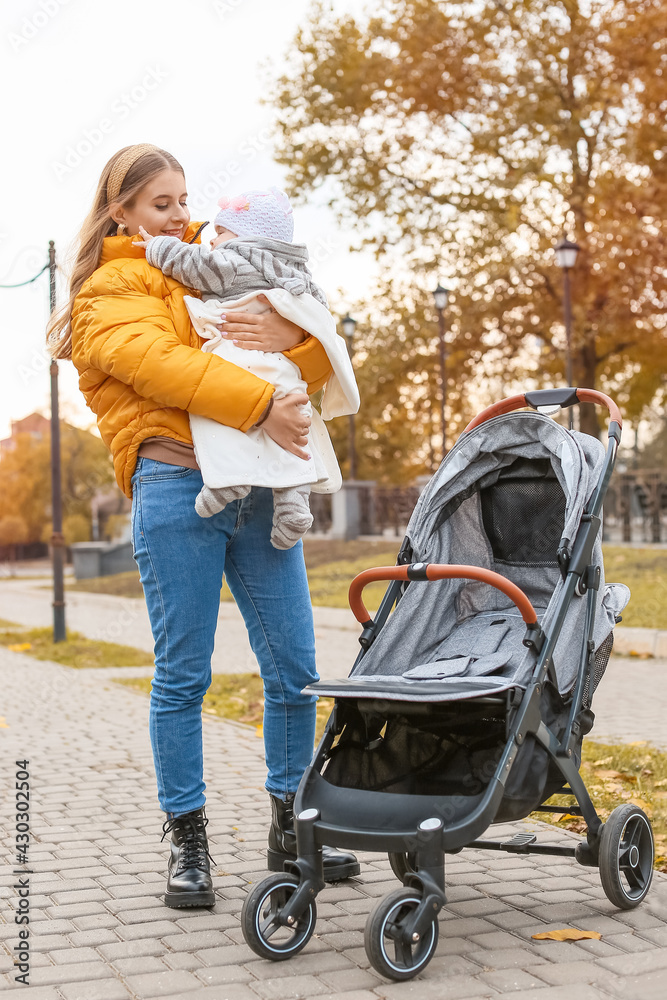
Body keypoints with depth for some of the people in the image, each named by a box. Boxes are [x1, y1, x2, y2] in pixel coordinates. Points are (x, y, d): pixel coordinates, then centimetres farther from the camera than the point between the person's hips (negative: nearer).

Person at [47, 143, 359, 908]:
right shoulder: (107, 295, 7)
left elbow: (322, 354, 16)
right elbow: (163, 365, -14)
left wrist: (292, 336, -8)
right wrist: (260, 406, -22)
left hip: (260, 489, 5)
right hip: (177, 492, -5)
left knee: (294, 668, 5)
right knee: (182, 675, 0)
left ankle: (290, 826, 21)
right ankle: (186, 839, 14)